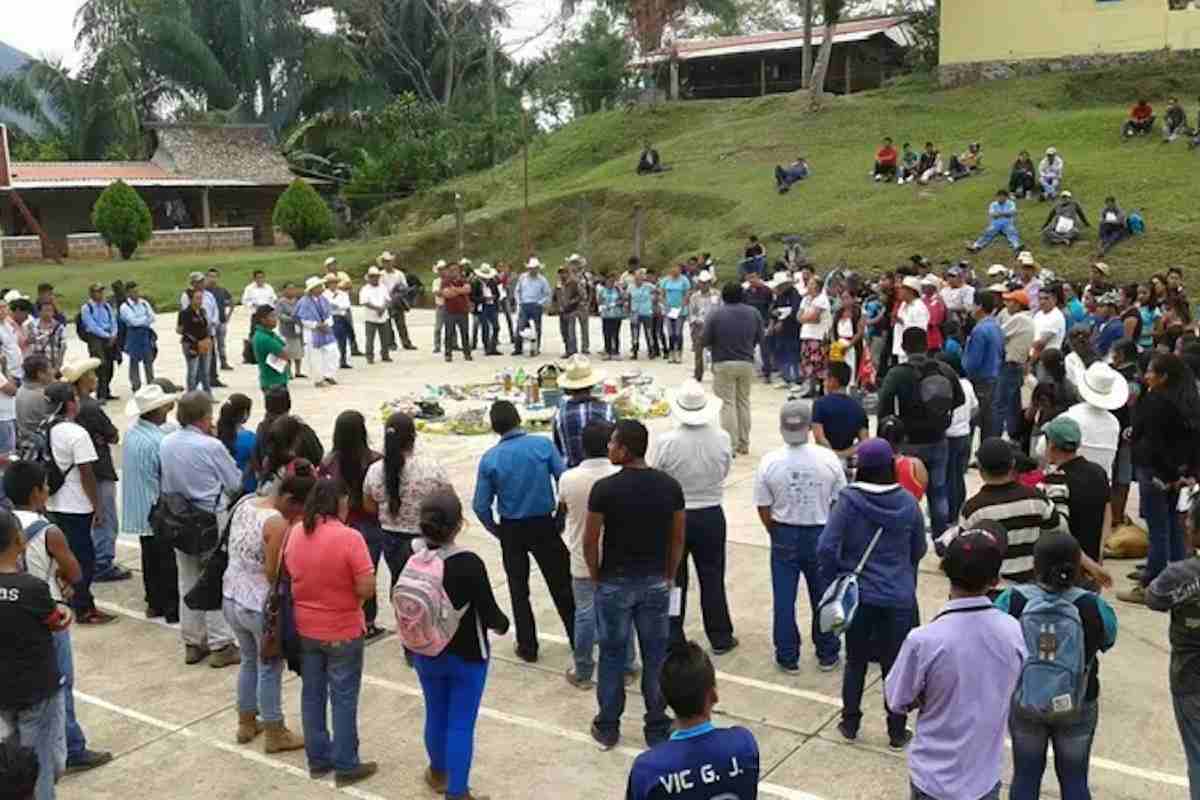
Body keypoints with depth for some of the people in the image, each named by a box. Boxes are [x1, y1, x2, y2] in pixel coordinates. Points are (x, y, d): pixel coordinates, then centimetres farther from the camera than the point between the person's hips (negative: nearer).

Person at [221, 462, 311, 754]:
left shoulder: (245, 503, 0)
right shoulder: (278, 524, -24)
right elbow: (273, 575, -22)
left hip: (231, 599, 8)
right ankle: (275, 735, 24)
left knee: (249, 661, 25)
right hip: (261, 608, -8)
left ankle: (246, 724, 39)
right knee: (270, 669, 11)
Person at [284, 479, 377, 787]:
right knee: (343, 699, 7)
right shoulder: (349, 538, -22)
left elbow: (288, 575, 10)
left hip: (305, 629, 6)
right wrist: (347, 588, -1)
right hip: (342, 632, -5)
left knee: (312, 695, 16)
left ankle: (317, 760, 28)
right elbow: (366, 589, -22)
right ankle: (346, 766, 17)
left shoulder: (294, 533, -4)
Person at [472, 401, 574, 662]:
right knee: (561, 585, 14)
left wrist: (496, 530, 10)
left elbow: (481, 506, -7)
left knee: (519, 590, 15)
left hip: (511, 530, 0)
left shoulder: (489, 459, -9)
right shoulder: (543, 445, -12)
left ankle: (528, 647, 21)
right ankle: (577, 638, 23)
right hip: (544, 524, 0)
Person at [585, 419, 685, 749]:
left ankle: (607, 728, 24)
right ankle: (657, 729, 20)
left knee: (612, 656, 12)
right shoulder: (670, 485, -6)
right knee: (656, 657, 11)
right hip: (656, 582, 2)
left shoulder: (605, 488, -16)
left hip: (616, 583, -2)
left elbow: (590, 541, -10)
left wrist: (596, 576, 6)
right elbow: (677, 539, 1)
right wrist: (669, 577, 13)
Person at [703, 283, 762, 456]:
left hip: (724, 364, -4)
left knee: (728, 404, 1)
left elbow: (704, 341, -10)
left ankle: (731, 445, -3)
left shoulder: (715, 314, -11)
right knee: (743, 402, 14)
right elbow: (759, 338, 6)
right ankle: (744, 445, 19)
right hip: (746, 363, 4)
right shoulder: (753, 313, 1)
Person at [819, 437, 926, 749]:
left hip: (859, 596, -1)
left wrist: (837, 582, -1)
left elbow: (826, 548, -16)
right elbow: (918, 551, 9)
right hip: (900, 598, 1)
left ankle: (850, 724, 28)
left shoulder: (849, 500, -13)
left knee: (855, 661, 16)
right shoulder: (908, 502, -4)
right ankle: (897, 732, 21)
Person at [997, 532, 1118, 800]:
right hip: (1077, 707, 0)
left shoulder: (1012, 600, -18)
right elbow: (1108, 641, 0)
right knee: (1074, 778, 16)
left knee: (1026, 775, 16)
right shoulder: (1092, 605, -19)